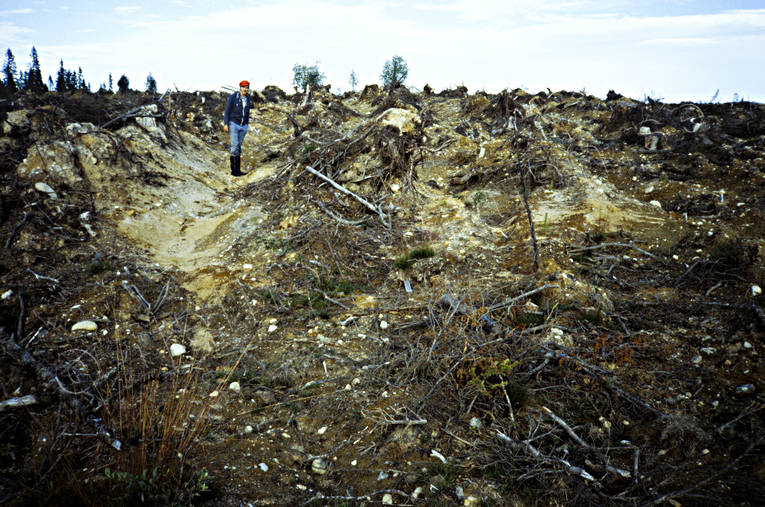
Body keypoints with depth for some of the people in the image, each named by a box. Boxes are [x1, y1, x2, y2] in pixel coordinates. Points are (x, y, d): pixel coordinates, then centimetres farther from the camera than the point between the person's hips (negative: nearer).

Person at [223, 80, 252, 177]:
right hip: (233, 124, -5)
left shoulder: (248, 99, 8)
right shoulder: (233, 97, -8)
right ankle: (234, 170, -8)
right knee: (235, 146, -11)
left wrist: (247, 123, 18)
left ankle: (238, 169, 11)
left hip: (243, 126, 5)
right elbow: (227, 111, -7)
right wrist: (226, 124, -13)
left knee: (239, 147, 8)